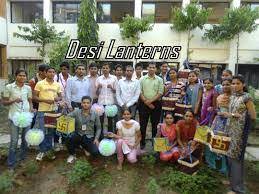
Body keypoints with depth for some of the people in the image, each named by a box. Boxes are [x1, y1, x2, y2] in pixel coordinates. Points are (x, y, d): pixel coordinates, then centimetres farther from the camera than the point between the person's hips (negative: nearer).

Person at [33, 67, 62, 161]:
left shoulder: (58, 85, 6)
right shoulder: (40, 83, -4)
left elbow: (60, 96, 13)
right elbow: (34, 97, -4)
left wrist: (58, 98, -11)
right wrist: (45, 100, -18)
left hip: (53, 110, 3)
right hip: (42, 111, -3)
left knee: (51, 132, 12)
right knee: (42, 131, 1)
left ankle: (49, 150, 27)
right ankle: (42, 150, 19)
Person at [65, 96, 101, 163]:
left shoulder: (95, 115, 0)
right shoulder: (76, 112, -1)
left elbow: (98, 128, 6)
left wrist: (96, 138, -7)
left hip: (89, 138, 0)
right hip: (78, 136, 0)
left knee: (95, 152, -24)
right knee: (68, 137, -32)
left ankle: (86, 148, 16)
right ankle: (72, 154, 0)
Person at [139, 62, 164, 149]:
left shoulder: (159, 80, 3)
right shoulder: (142, 79, 3)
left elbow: (160, 93, -4)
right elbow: (140, 92, -3)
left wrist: (150, 101, -13)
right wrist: (146, 102, -11)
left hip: (156, 104, 0)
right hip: (144, 104, 0)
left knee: (155, 124, 9)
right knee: (143, 124, 5)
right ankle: (142, 142, 17)